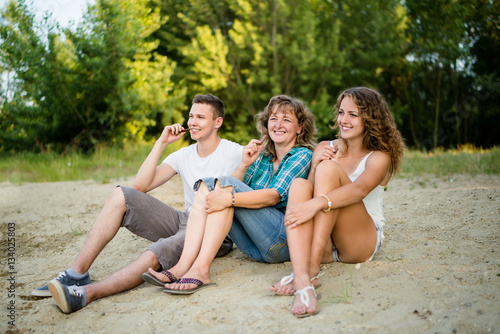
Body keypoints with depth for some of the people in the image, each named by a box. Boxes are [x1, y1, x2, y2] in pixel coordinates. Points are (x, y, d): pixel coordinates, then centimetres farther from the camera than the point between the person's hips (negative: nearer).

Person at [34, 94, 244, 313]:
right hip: (183, 221, 6)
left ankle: (86, 293, -44)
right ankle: (77, 274, -18)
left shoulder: (234, 152, -2)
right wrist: (161, 143, -1)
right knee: (122, 195, -12)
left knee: (157, 254, -36)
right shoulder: (183, 156, 12)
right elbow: (140, 186, 1)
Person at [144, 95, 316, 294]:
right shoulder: (263, 156, 18)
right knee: (208, 184, -9)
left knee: (225, 184, -21)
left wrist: (229, 198, -28)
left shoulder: (303, 156, -2)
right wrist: (245, 165, -7)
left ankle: (200, 269, -33)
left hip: (286, 241, -6)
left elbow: (275, 195, -17)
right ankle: (183, 266, -25)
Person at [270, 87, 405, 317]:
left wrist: (317, 204, -37)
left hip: (361, 243, -3)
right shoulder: (325, 149, 16)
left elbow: (359, 189, -21)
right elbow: (312, 189, 8)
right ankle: (303, 282, -46)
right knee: (299, 185, -24)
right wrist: (315, 165, -11)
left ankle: (312, 269, -34)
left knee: (328, 168, -21)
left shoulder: (378, 158, 1)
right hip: (323, 243, 4)